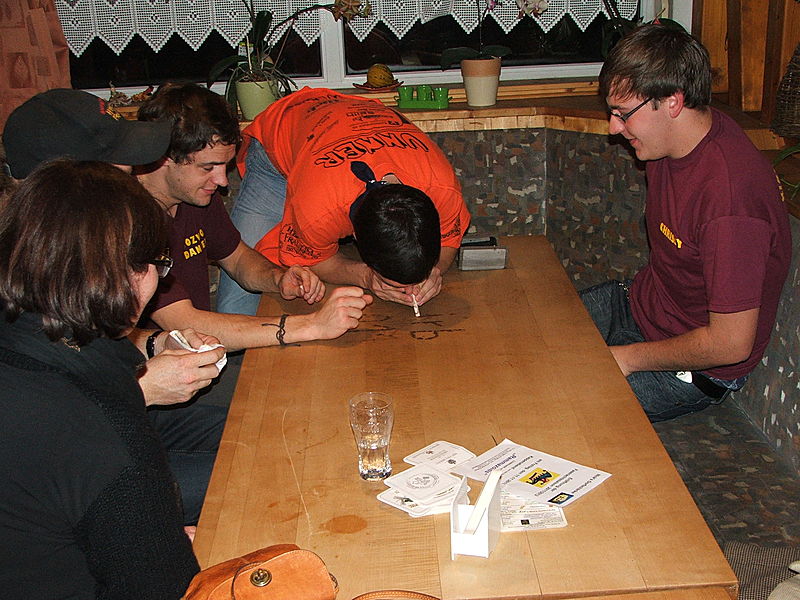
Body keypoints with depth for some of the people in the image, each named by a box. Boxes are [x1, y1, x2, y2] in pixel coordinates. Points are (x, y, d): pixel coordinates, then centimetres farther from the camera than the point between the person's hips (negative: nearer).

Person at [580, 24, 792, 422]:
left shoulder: (731, 196, -35)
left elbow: (731, 343, -29)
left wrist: (628, 358, -19)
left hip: (696, 370, -9)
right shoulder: (668, 143, -6)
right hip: (640, 301, 9)